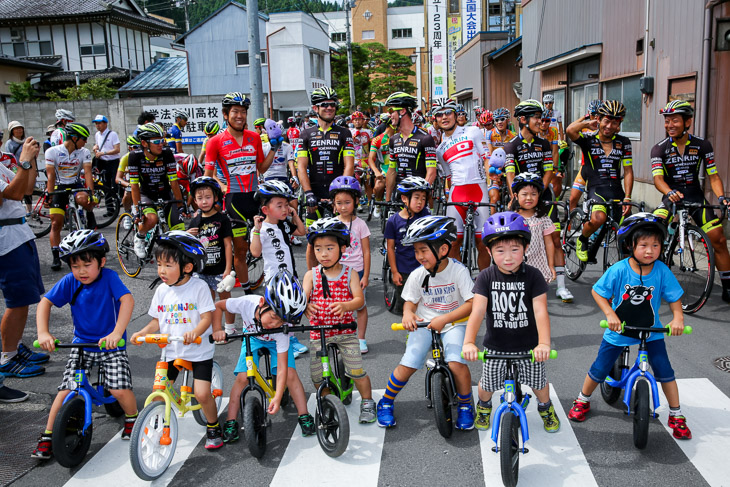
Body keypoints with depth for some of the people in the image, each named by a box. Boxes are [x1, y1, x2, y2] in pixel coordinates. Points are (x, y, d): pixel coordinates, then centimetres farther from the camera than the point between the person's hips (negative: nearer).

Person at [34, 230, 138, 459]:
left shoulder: (109, 277, -17)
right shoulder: (70, 282, -8)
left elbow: (127, 300, -30)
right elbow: (45, 303, -6)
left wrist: (117, 333, -41)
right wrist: (43, 333, -21)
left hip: (111, 345, -3)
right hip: (82, 344, 3)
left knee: (120, 389, -13)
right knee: (67, 390, -5)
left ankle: (132, 418, 19)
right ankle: (47, 436, 13)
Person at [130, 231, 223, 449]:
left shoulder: (198, 287, -11)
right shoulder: (162, 290, 3)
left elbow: (207, 317, -15)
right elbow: (157, 321, 10)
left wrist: (194, 332, -33)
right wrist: (142, 333, -8)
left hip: (199, 350, -4)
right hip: (171, 351, 5)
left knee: (202, 393, -11)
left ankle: (213, 428, 15)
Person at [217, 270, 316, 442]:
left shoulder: (282, 330, -39)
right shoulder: (246, 303, -40)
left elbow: (282, 368, -36)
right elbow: (217, 306, -19)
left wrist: (277, 398, -41)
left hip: (276, 342, -1)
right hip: (252, 338, 1)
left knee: (290, 374, -17)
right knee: (242, 377, -14)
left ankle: (304, 417, -1)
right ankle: (230, 423, -2)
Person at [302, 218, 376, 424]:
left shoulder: (350, 274, -3)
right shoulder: (311, 275, 0)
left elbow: (359, 299, -13)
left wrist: (345, 306, -35)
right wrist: (305, 306, -37)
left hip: (345, 331, -1)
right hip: (318, 332, 2)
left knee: (357, 371, -4)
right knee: (318, 377, 5)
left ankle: (367, 403, 21)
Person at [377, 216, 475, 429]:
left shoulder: (459, 271, -15)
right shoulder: (417, 275, -6)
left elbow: (471, 303, -18)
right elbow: (410, 302, 5)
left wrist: (444, 319, -30)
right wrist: (408, 314, -20)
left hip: (453, 324, -2)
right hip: (423, 324, 2)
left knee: (456, 363, -24)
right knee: (408, 364, -12)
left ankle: (466, 406, 5)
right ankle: (386, 403, 13)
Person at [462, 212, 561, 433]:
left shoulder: (533, 276, -14)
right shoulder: (486, 277, -13)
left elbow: (540, 311, -22)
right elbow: (478, 311, -22)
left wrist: (544, 343, -37)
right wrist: (469, 342, -36)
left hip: (528, 345, 0)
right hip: (495, 346, 1)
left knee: (538, 382, 16)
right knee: (488, 385, 13)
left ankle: (546, 407, 49)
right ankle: (484, 406, 48)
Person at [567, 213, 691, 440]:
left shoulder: (662, 271, -15)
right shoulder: (619, 270, -21)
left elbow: (674, 296, -3)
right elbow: (598, 292, -11)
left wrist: (678, 318, -18)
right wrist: (610, 314, -21)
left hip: (651, 332, 1)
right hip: (619, 330, -1)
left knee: (665, 370, -2)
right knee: (599, 369, 7)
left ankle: (676, 415, 19)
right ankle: (583, 401, 32)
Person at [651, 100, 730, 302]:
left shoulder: (702, 145, -1)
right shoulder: (659, 148, -6)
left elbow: (713, 175, 0)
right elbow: (658, 178, -17)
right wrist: (670, 193, -38)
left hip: (696, 197, 1)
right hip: (672, 196, -1)